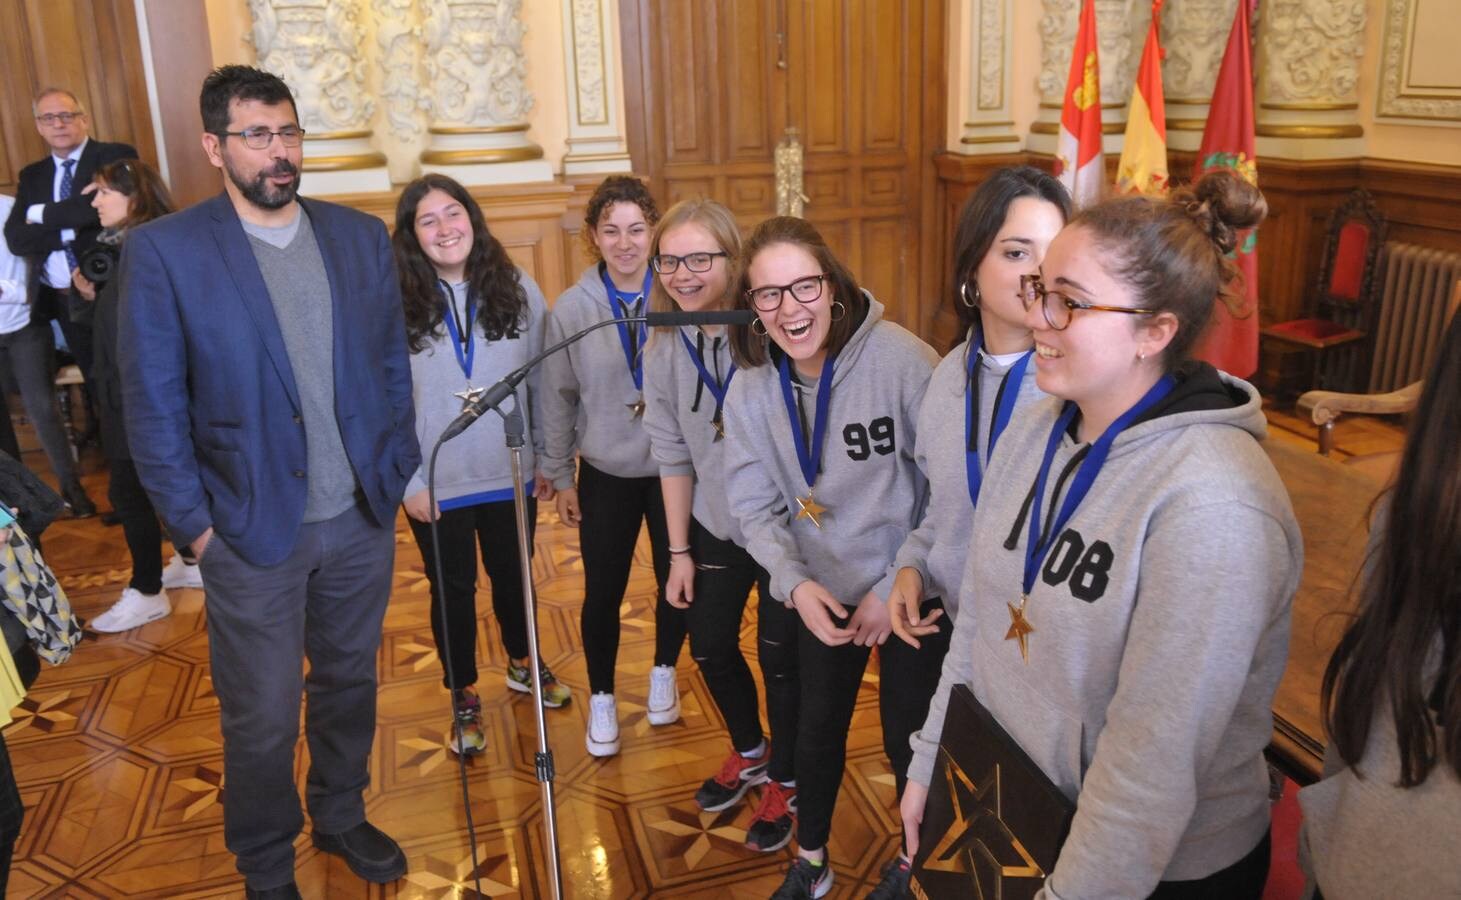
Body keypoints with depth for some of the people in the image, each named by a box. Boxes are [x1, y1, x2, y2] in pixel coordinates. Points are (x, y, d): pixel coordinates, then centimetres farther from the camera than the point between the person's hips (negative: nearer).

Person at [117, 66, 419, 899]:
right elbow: (154, 405, -7)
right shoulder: (164, 251, -9)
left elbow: (393, 365, 7)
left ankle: (341, 817, 44)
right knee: (263, 720, 10)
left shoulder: (363, 237, 2)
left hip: (363, 518, 4)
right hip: (252, 528, -3)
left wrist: (401, 471, 3)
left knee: (349, 684, 20)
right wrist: (193, 522, -8)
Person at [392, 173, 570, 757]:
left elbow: (544, 382, -1)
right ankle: (463, 698, 35)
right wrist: (409, 480, -10)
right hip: (438, 486, -1)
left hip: (511, 474, 2)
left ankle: (522, 664, 46)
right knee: (453, 589, 15)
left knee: (512, 576, 20)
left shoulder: (518, 290, -6)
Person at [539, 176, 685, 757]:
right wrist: (559, 476, 4)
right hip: (606, 474, 0)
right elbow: (558, 398, 0)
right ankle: (601, 698, 31)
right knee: (603, 593, 8)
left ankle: (664, 673, 42)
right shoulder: (571, 308, -8)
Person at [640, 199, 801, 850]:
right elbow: (673, 455, 3)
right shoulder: (663, 349, -5)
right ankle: (749, 753, 47)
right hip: (715, 528, 5)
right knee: (710, 648, 17)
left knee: (780, 657, 7)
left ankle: (785, 782, 35)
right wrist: (679, 551, 6)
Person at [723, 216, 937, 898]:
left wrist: (899, 586, -16)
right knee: (817, 728, 18)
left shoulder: (903, 361, -24)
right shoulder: (750, 387, -10)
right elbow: (756, 506, -4)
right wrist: (795, 584, -20)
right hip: (825, 591, 3)